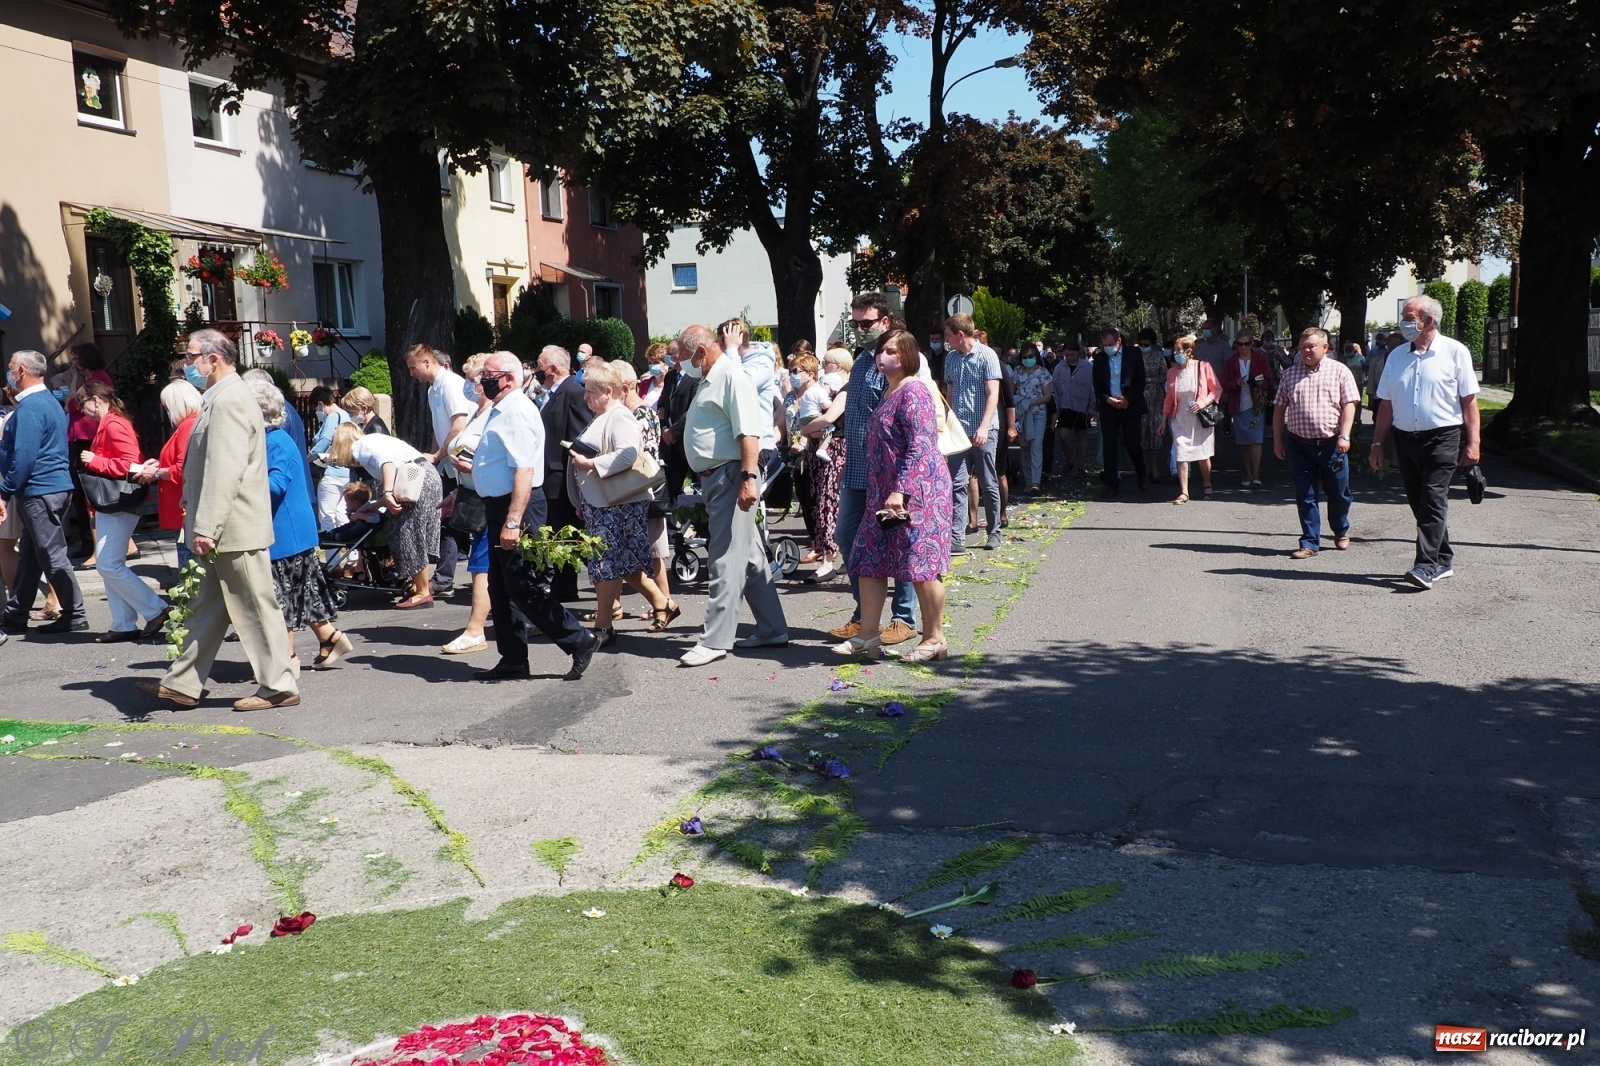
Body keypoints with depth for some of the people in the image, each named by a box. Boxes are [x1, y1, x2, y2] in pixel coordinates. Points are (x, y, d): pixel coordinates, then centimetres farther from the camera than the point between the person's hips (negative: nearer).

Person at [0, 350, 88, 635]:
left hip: (40, 491, -10)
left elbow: (23, 457, -22)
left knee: (52, 555, -3)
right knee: (29, 555, 14)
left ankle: (74, 616, 3)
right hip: (54, 486, 10)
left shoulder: (29, 407, -15)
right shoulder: (49, 401, 16)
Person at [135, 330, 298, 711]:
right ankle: (182, 684, 22)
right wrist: (202, 527, 23)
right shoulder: (221, 397, 17)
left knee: (254, 608, -2)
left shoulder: (229, 401, -18)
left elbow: (223, 472, -25)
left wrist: (206, 528, -26)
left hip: (235, 530, -11)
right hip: (223, 530, 11)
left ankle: (279, 686, 6)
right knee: (205, 607, 14)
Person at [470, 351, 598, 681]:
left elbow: (524, 470, -26)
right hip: (499, 506, 10)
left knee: (524, 587, -7)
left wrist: (513, 521, -30)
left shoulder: (517, 412, -17)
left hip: (517, 506, -10)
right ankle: (512, 661, 23)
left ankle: (579, 641, 2)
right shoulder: (501, 411, 13)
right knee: (501, 588, 14)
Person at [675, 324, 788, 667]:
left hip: (732, 477, -10)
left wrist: (749, 477, -29)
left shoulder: (731, 375, -12)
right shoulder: (708, 379, 19)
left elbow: (749, 432, -22)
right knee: (750, 558, 13)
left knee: (726, 560, -7)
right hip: (714, 478, 10)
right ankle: (772, 629, 21)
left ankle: (716, 640, -4)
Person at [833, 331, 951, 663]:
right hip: (885, 493, 10)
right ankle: (868, 635, 15)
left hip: (917, 492, -10)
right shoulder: (889, 391, 18)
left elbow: (920, 447, -20)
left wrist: (900, 490, -25)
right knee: (869, 560, 9)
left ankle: (934, 639, 8)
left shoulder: (914, 392, -12)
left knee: (921, 563, -3)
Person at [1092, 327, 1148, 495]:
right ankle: (1112, 483, 6)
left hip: (1130, 406, -2)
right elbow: (1097, 385, 8)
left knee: (1132, 443, -4)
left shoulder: (1133, 355, 0)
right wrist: (1108, 399, -9)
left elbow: (1141, 381, -1)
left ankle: (1142, 473, 23)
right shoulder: (1099, 359, 6)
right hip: (1108, 407, 2)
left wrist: (1128, 399, -12)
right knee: (1108, 447, -1)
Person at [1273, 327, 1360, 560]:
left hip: (1331, 444, -2)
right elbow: (1280, 408, 11)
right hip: (1299, 444, 2)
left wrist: (1344, 436, -14)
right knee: (1305, 496, 3)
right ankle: (1310, 542, 10)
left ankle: (1341, 532, 33)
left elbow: (1349, 404, -4)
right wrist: (1277, 440, 8)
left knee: (1338, 493, 8)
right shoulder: (1290, 374, 9)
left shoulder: (1339, 371, 1)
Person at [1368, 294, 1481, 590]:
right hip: (1406, 439, 5)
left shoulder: (1454, 352, -2)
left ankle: (1426, 566, -15)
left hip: (1443, 437, -5)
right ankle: (1443, 560, 23)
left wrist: (1472, 442, -8)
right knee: (1419, 503, 10)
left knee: (1433, 501, -12)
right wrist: (1378, 444, 9)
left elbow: (1469, 400, -3)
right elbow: (1386, 404, 12)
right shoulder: (1397, 356, 11)